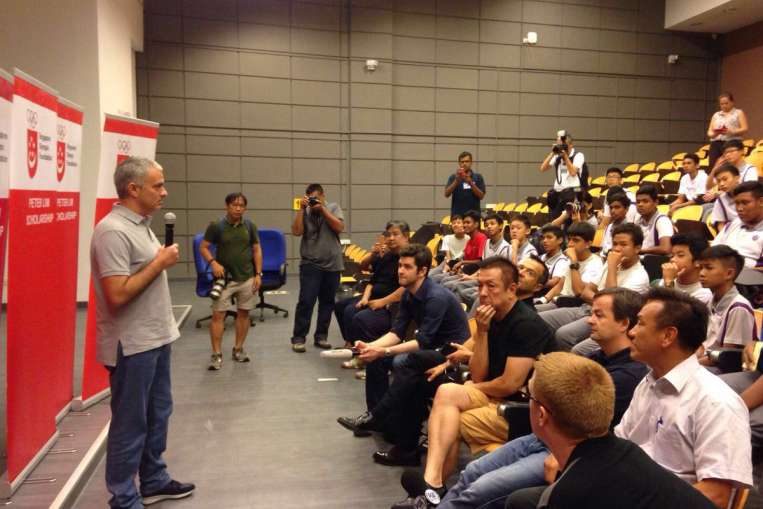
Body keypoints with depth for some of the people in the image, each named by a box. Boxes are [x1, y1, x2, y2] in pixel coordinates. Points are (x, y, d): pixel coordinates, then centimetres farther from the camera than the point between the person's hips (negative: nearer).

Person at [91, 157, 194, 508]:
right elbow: (117, 295, -26)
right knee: (130, 424, 4)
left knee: (158, 414, 19)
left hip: (155, 339, 9)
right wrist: (160, 263, -18)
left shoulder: (140, 225, 10)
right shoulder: (113, 231, -20)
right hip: (132, 345, -9)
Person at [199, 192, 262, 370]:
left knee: (243, 313, 9)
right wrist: (213, 263, -17)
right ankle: (216, 354, 4)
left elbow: (257, 250, 6)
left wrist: (258, 274, 0)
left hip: (246, 277, 2)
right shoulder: (216, 226, -6)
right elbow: (203, 247, 0)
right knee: (218, 314, -4)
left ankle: (238, 349, 23)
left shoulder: (250, 226, 1)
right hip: (224, 277, -2)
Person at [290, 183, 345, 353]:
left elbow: (339, 227, -8)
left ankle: (321, 336, 20)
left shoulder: (333, 207, 5)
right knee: (306, 302, -6)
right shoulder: (305, 212, 2)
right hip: (310, 264, -2)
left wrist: (323, 209, -12)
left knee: (327, 302, 9)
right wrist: (301, 209, -12)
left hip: (332, 264, 2)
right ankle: (298, 338, 3)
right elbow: (296, 231, -10)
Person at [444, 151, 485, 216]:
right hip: (457, 214, 0)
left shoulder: (478, 177, 7)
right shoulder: (453, 177, 7)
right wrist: (456, 180, -17)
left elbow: (481, 196, -2)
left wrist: (470, 183, -14)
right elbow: (447, 194, -6)